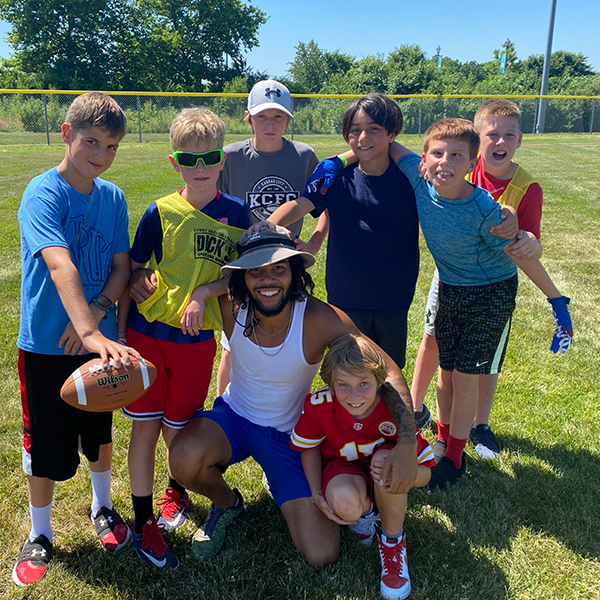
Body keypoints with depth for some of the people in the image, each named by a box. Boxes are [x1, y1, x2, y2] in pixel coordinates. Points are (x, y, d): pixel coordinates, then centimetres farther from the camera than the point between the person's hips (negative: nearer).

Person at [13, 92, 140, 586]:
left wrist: (96, 313, -18)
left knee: (100, 433, 19)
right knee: (46, 445, 8)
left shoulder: (113, 197, 1)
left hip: (99, 338, 5)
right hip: (46, 344, -4)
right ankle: (40, 536, 32)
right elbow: (61, 267, -32)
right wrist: (92, 332, -44)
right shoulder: (43, 194, -17)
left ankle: (102, 507, 45)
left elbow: (122, 265, 1)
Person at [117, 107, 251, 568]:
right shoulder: (161, 212, -3)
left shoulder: (237, 212, -2)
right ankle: (143, 522, 23)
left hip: (198, 337, 0)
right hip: (147, 331, 0)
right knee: (145, 425, 6)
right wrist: (119, 334, 0)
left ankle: (176, 491, 42)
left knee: (178, 427, 12)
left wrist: (203, 292, -15)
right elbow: (133, 271, 3)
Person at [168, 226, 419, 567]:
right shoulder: (231, 308, -20)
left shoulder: (320, 319, -26)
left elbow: (389, 372, -24)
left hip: (290, 435, -1)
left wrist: (407, 443, -37)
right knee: (184, 459, -33)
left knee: (322, 555, -9)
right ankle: (227, 504, 5)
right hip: (234, 417, 2)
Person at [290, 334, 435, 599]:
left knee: (386, 458, -37)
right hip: (344, 468, 0)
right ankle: (364, 510, 6)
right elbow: (309, 447, -3)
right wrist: (317, 494, -13)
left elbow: (424, 474, -21)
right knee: (345, 503, -37)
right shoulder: (318, 406, -26)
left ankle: (393, 541, -9)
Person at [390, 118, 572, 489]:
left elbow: (522, 255, -18)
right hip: (450, 290, 4)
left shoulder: (484, 209, -29)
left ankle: (455, 455, 22)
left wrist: (558, 301, -11)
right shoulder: (420, 179, -18)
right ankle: (444, 439, 37)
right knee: (447, 372, 14)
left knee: (466, 377, 1)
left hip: (492, 295, -4)